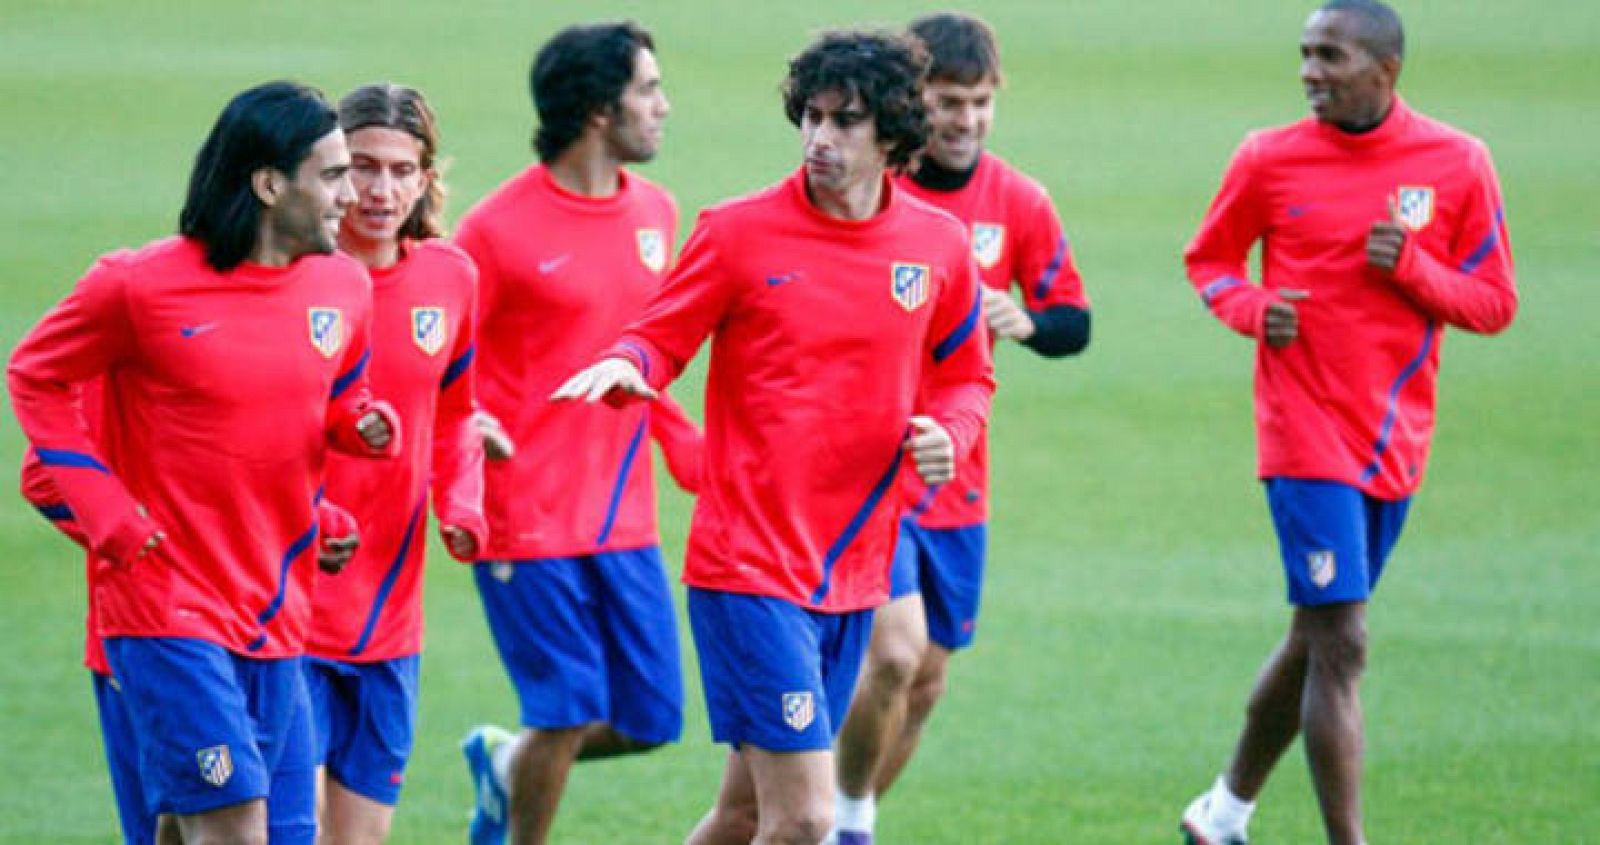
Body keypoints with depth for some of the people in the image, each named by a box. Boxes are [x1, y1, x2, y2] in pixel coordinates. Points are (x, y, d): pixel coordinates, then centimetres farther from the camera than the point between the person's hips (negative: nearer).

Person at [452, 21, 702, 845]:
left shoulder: (654, 213, 8)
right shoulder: (499, 228, -12)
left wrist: (687, 449, 11)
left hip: (624, 515, 6)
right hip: (528, 520, -6)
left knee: (648, 720, 5)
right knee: (568, 712, -6)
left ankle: (508, 762, 33)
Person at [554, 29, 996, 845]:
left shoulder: (938, 245, 5)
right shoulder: (739, 232, -5)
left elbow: (967, 378, 16)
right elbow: (661, 339, 0)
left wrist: (949, 435, -6)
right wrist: (623, 366, -23)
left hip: (851, 571, 5)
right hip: (748, 562, -5)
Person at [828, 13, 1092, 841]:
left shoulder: (1019, 203, 1)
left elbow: (1074, 322, 7)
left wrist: (1026, 322, -14)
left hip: (956, 483, 5)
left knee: (926, 680, 11)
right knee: (894, 651, -20)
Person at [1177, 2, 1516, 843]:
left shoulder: (1458, 164, -1)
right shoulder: (1270, 159, -3)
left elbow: (1494, 303, 3)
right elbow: (1209, 259, 11)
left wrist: (1412, 268, -15)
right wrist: (1252, 308, -10)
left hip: (1395, 441, 3)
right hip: (1306, 434, -3)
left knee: (1316, 636, 15)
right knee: (1340, 644, -12)